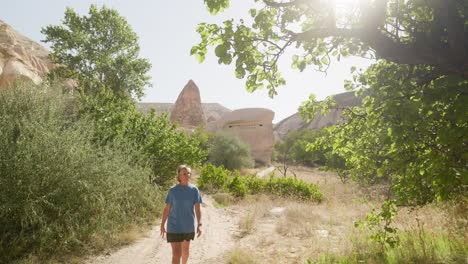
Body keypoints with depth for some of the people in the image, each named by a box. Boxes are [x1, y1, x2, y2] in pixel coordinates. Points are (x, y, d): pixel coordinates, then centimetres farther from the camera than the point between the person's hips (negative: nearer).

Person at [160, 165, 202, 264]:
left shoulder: (194, 190, -5)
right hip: (174, 227, -2)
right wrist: (162, 225, 1)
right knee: (176, 254, -6)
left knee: (185, 250, 21)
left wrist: (199, 224, -11)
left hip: (188, 226, 2)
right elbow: (167, 209, -1)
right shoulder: (173, 190, -7)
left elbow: (197, 209, -4)